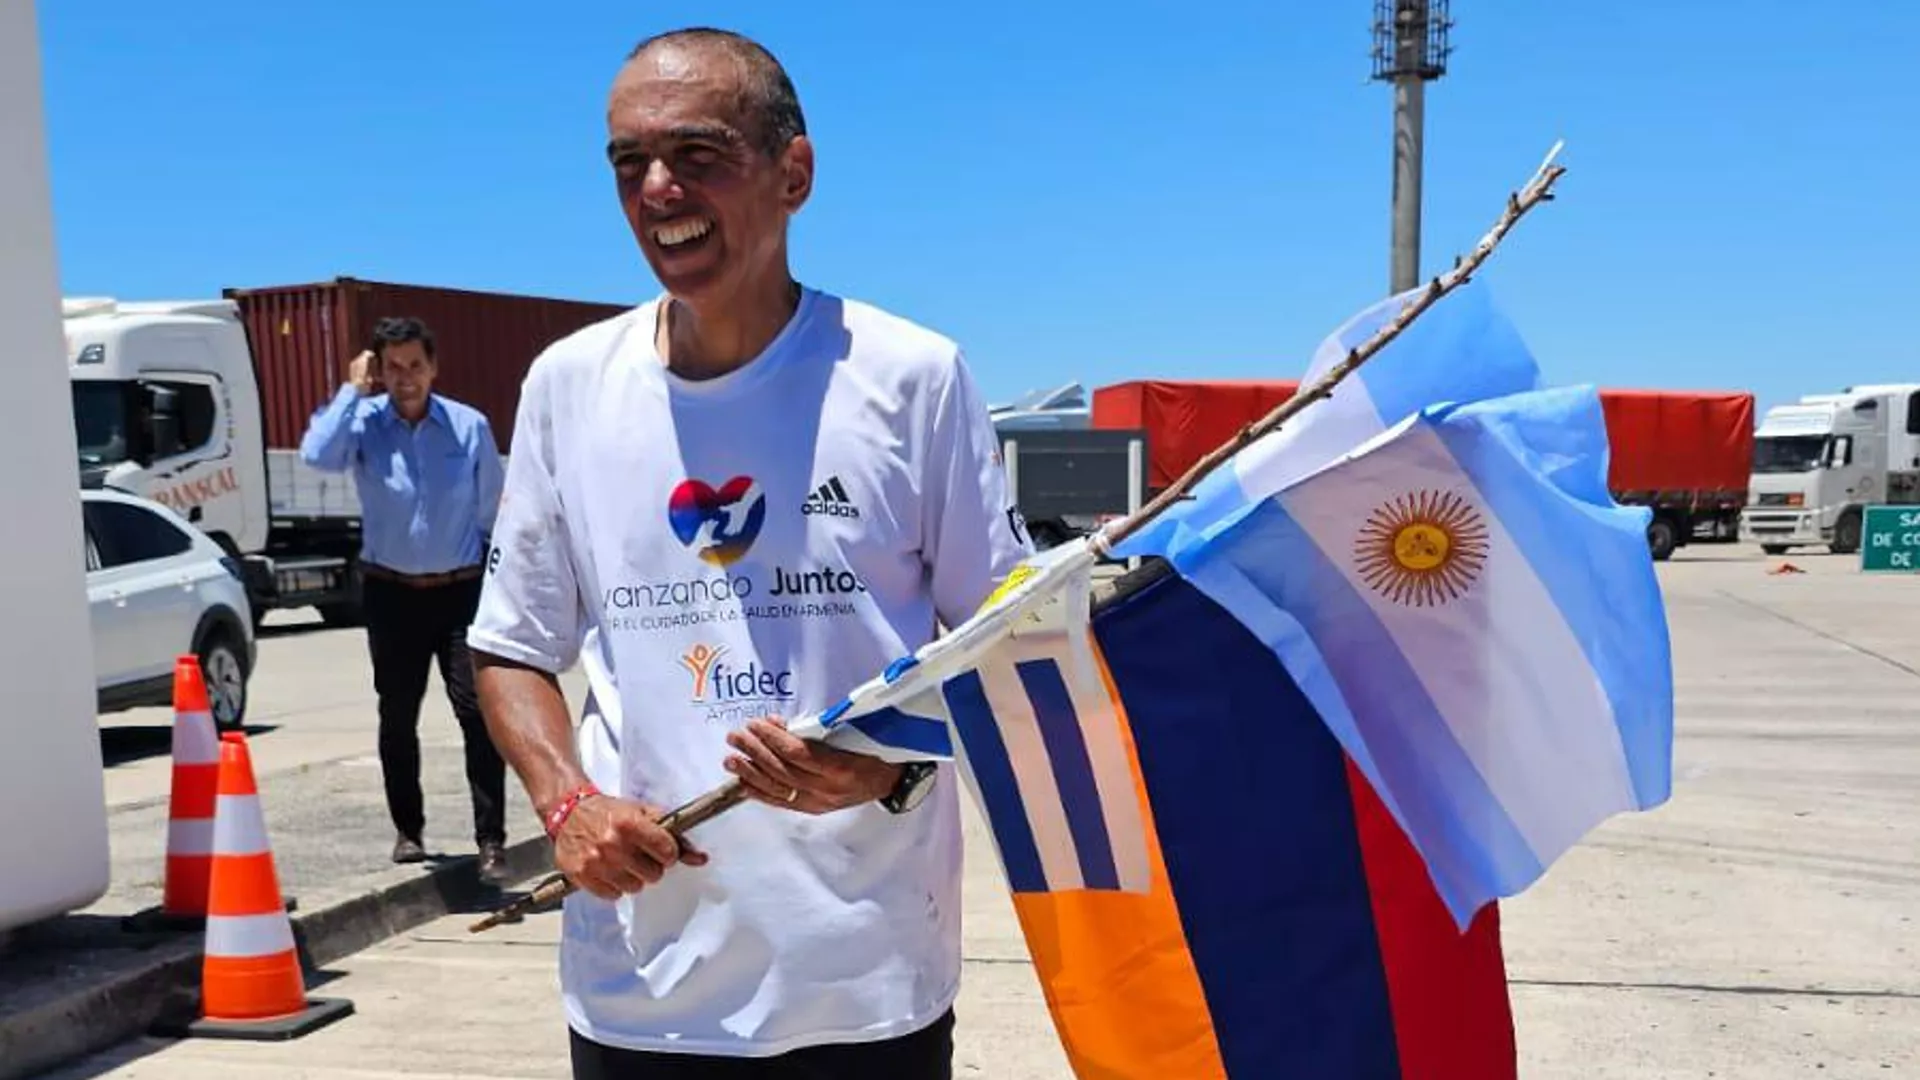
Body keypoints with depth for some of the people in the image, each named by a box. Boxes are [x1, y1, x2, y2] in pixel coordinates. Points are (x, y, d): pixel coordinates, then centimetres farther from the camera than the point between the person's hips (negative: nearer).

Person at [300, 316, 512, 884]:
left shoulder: (470, 426, -2)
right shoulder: (365, 423, -3)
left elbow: (491, 512, 4)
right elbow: (317, 455, -24)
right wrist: (352, 390, -14)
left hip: (461, 590, -1)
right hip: (392, 594, 1)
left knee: (478, 712, -9)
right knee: (397, 717, 12)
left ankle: (491, 843, -4)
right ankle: (408, 830, 28)